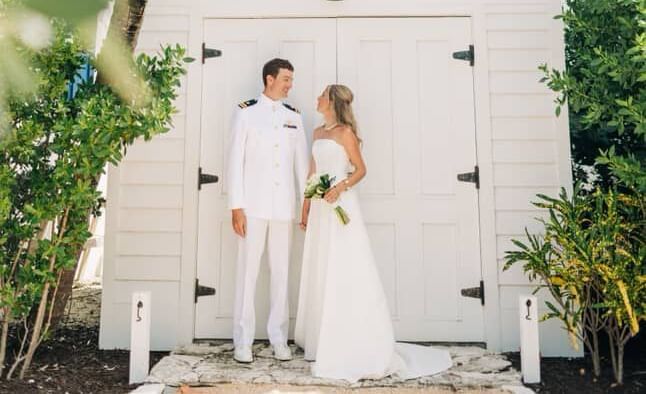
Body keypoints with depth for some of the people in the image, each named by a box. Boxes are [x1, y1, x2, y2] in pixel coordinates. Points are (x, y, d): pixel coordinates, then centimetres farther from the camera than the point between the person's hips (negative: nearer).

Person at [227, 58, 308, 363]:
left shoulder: (294, 116, 11)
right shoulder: (246, 112, 1)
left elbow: (302, 162, 12)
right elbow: (235, 160, -2)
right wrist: (236, 207, -8)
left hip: (284, 206, 3)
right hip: (253, 205, -3)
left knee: (281, 271, 6)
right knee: (247, 271, 1)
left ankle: (278, 338, 17)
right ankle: (243, 341, 11)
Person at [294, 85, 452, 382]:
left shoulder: (345, 131, -5)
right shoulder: (317, 133, 16)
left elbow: (360, 169, -5)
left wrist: (341, 187, -22)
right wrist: (305, 210, 16)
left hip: (341, 206, -7)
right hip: (319, 209, 7)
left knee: (344, 274, -6)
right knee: (319, 275, 10)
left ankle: (358, 349, 2)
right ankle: (322, 341, 21)